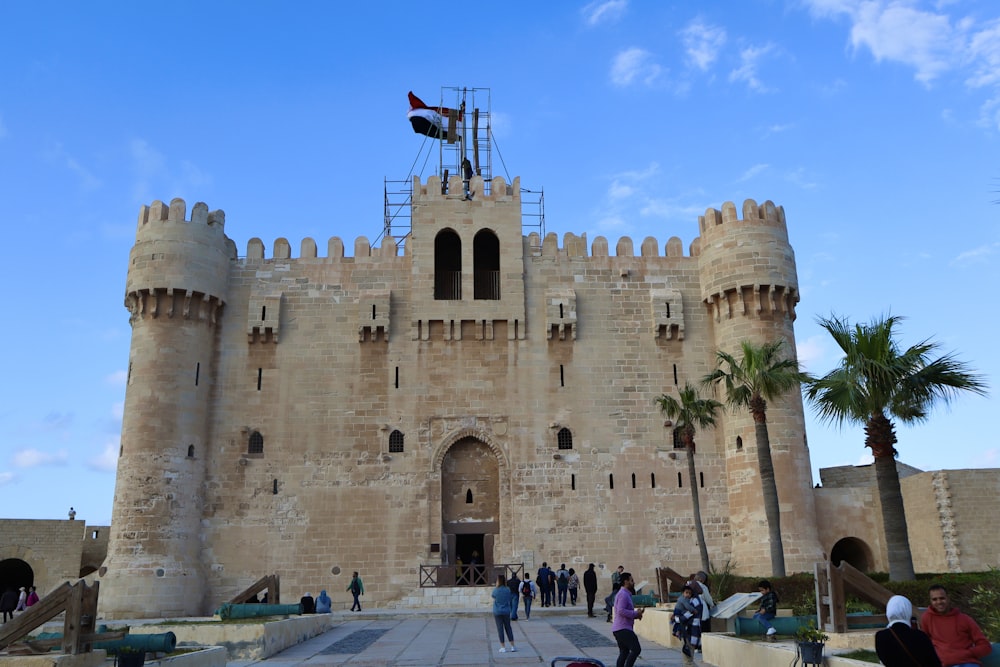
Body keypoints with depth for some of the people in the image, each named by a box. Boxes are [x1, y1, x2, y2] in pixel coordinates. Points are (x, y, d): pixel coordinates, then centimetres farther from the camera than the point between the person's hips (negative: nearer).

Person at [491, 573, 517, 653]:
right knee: (508, 628, 12)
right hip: (506, 611, 2)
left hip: (497, 612, -2)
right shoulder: (508, 589, -5)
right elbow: (509, 600, 7)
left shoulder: (495, 590, -13)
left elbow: (492, 596, 8)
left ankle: (503, 647, 7)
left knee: (500, 629, 4)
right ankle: (512, 646, 11)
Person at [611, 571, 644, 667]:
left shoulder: (625, 594, 21)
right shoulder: (623, 594, -13)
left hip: (620, 629, 11)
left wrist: (636, 614, 10)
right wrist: (636, 614, -16)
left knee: (624, 653, 12)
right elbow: (621, 611, -25)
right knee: (636, 649, -14)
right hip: (623, 629, -11)